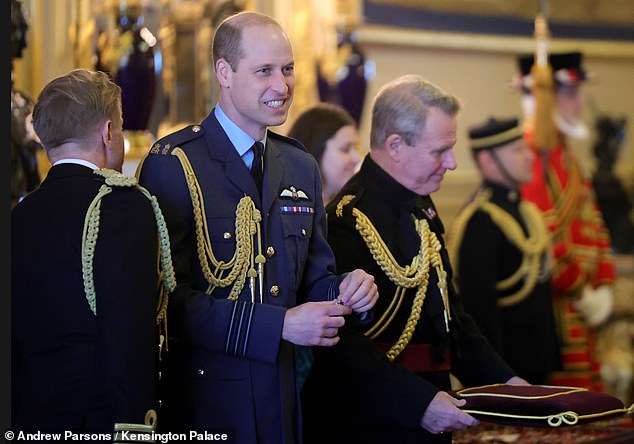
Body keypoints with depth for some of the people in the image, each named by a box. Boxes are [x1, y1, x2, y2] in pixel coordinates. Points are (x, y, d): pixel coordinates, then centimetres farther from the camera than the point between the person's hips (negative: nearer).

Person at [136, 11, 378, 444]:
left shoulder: (302, 167, 10)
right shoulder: (172, 164, -11)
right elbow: (169, 298, -18)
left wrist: (345, 291, -6)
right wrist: (280, 324, -21)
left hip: (280, 393, 6)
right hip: (203, 403, -6)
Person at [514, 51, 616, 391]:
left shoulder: (565, 152, 16)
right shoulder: (529, 152, -17)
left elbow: (592, 225, 18)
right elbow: (542, 235, -23)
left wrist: (603, 286, 8)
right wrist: (579, 293, -15)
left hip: (581, 308, 10)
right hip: (553, 308, -10)